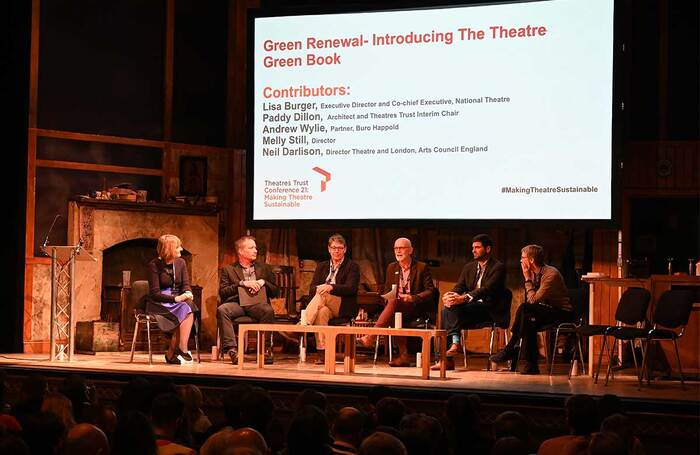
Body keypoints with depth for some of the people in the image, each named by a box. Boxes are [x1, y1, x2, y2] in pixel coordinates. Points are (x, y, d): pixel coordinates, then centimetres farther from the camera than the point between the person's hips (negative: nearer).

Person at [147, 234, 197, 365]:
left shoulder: (180, 262, 9)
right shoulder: (154, 265, -8)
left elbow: (186, 285, 7)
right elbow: (155, 293, -13)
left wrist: (188, 293, -19)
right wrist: (175, 298, -25)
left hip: (178, 302, 5)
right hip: (159, 304, -5)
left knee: (189, 305, -30)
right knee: (186, 309, -32)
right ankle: (183, 349, -30)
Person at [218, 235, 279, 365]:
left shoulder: (264, 268, 23)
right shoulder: (228, 269, 16)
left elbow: (275, 292, 19)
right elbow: (222, 292, 2)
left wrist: (263, 282, 0)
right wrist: (242, 283, -8)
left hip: (257, 304, 1)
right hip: (237, 304, -1)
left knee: (268, 310, -35)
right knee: (222, 310, -34)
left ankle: (266, 349, -29)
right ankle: (231, 348, -35)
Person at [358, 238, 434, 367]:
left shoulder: (422, 268, 4)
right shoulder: (391, 268, 19)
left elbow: (430, 291, -1)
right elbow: (387, 291, 22)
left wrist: (412, 298, -18)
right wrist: (388, 297, -4)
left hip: (416, 308, -4)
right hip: (396, 308, 4)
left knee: (394, 303, -35)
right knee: (394, 316, -35)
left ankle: (370, 337, -43)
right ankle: (403, 355, -34)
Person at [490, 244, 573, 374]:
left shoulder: (551, 274, -20)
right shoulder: (534, 274, 6)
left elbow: (533, 300, -24)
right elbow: (530, 299, 3)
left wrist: (528, 279, -16)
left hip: (562, 314, -8)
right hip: (548, 312, 8)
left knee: (525, 309, -25)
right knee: (529, 320, -20)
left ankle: (510, 349, -14)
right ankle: (531, 364, -18)